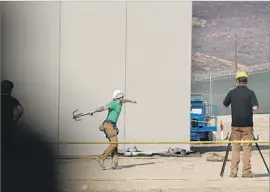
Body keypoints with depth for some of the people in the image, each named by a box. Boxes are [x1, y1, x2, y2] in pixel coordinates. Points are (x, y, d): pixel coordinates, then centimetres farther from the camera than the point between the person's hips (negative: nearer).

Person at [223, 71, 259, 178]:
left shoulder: (232, 92, 1)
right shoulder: (250, 93, -6)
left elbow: (225, 105, 12)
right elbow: (255, 107, -13)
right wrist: (249, 105, 9)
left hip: (235, 124, 2)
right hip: (247, 124, -2)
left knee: (235, 147, 8)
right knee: (247, 147, 2)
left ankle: (233, 170, 4)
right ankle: (246, 171, 1)